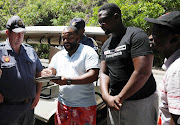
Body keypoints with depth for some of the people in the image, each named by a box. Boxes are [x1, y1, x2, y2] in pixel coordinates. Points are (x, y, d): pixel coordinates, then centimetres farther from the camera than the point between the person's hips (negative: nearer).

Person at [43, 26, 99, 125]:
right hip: (63, 104, 5)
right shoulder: (58, 55, 13)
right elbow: (51, 71, 13)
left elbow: (93, 76, -17)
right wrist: (49, 74, -12)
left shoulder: (88, 52, -7)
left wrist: (69, 81, -26)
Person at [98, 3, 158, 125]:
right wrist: (106, 96, -10)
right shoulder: (106, 45, 11)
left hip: (140, 101, -6)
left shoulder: (136, 35, -13)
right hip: (114, 101, 6)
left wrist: (119, 97, -15)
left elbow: (143, 73, -21)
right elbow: (103, 73, 9)